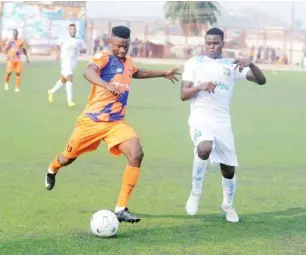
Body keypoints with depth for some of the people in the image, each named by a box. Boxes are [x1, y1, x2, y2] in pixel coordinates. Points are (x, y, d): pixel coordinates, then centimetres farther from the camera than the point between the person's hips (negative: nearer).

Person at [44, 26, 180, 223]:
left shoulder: (128, 62, 9)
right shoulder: (104, 57, -13)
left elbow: (138, 73, 36)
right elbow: (89, 72, -37)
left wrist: (163, 74, 38)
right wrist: (107, 85, -54)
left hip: (117, 123, 4)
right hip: (92, 121, -4)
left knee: (136, 155, -20)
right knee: (68, 158, 13)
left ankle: (121, 209, -15)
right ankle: (52, 170, 54)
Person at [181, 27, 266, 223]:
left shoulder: (232, 65, 10)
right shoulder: (195, 63, 7)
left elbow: (261, 80, 1)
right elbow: (183, 95, 2)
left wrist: (251, 64, -18)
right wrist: (200, 87, -17)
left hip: (222, 120, 3)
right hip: (200, 116, -3)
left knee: (229, 168, 6)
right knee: (204, 149, -34)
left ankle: (228, 205, 34)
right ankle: (196, 192, -13)